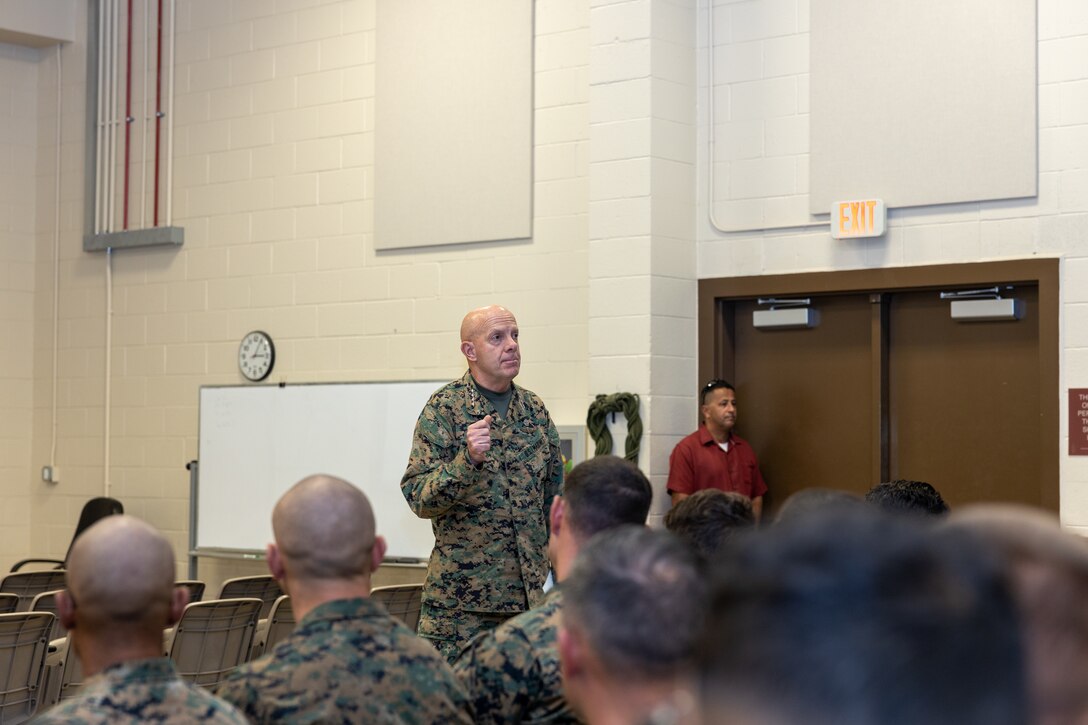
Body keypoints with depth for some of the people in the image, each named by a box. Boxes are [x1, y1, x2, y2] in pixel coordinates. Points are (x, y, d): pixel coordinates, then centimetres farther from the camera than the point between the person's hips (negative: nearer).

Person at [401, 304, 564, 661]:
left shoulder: (535, 410, 9)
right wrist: (469, 460, -27)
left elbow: (555, 492, 18)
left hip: (530, 591, 4)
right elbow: (418, 497, -13)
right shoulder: (444, 409, -6)